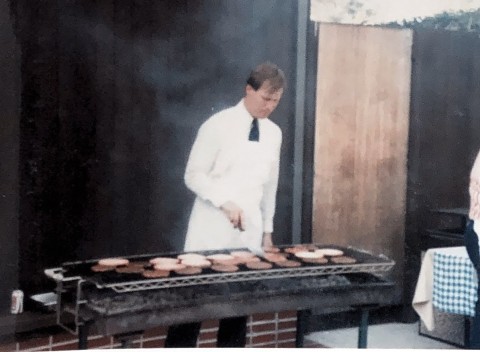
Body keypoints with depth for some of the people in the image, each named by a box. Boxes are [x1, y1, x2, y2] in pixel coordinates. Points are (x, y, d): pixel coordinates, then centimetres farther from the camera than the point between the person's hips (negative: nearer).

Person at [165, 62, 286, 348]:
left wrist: (267, 230, 16)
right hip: (213, 229, -5)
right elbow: (194, 175, -9)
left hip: (249, 231, 5)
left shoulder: (274, 133, 9)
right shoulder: (219, 125, -9)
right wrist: (225, 202, -22)